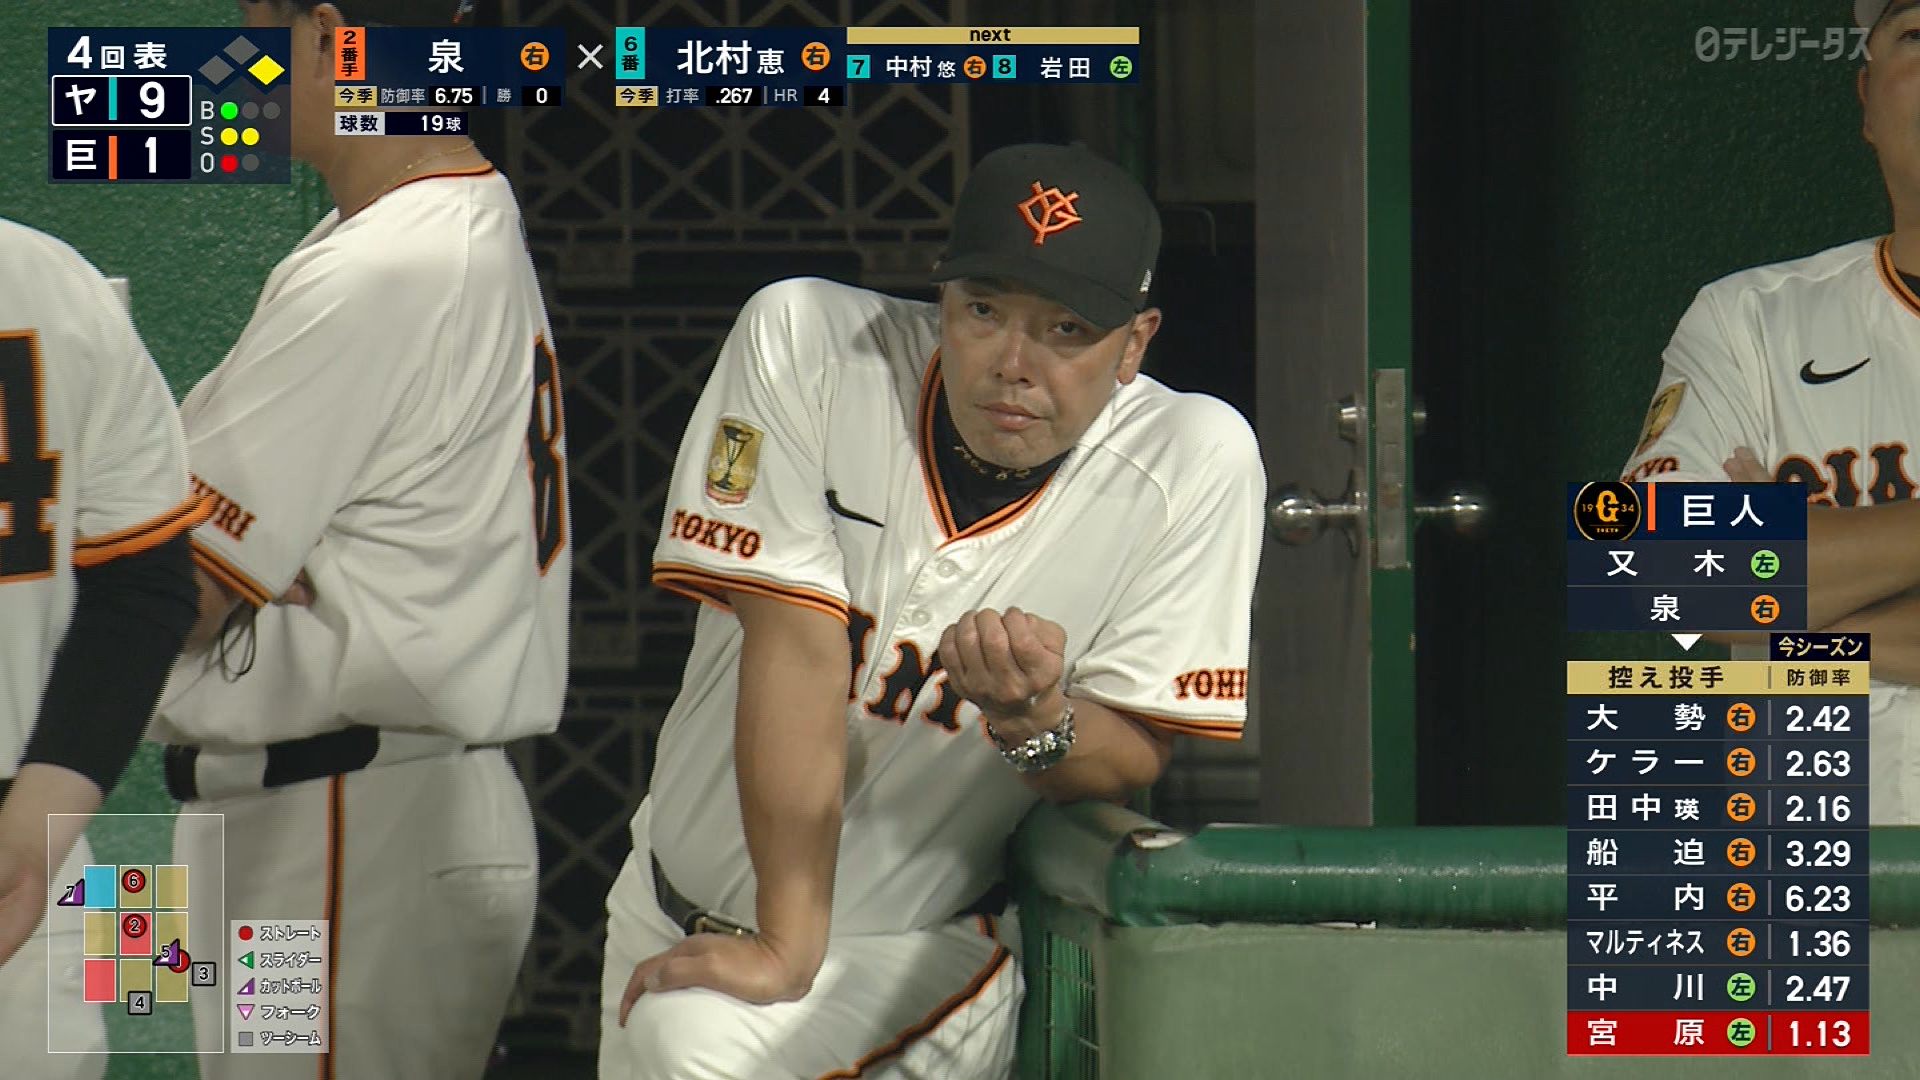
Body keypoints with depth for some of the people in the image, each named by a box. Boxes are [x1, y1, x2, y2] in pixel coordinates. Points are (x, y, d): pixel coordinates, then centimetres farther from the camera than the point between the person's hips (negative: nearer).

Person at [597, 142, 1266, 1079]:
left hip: (926, 952, -2)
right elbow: (797, 640, -19)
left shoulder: (1198, 465, -14)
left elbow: (1137, 764, -8)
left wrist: (1035, 717, -32)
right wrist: (784, 946, -20)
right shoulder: (805, 342, -15)